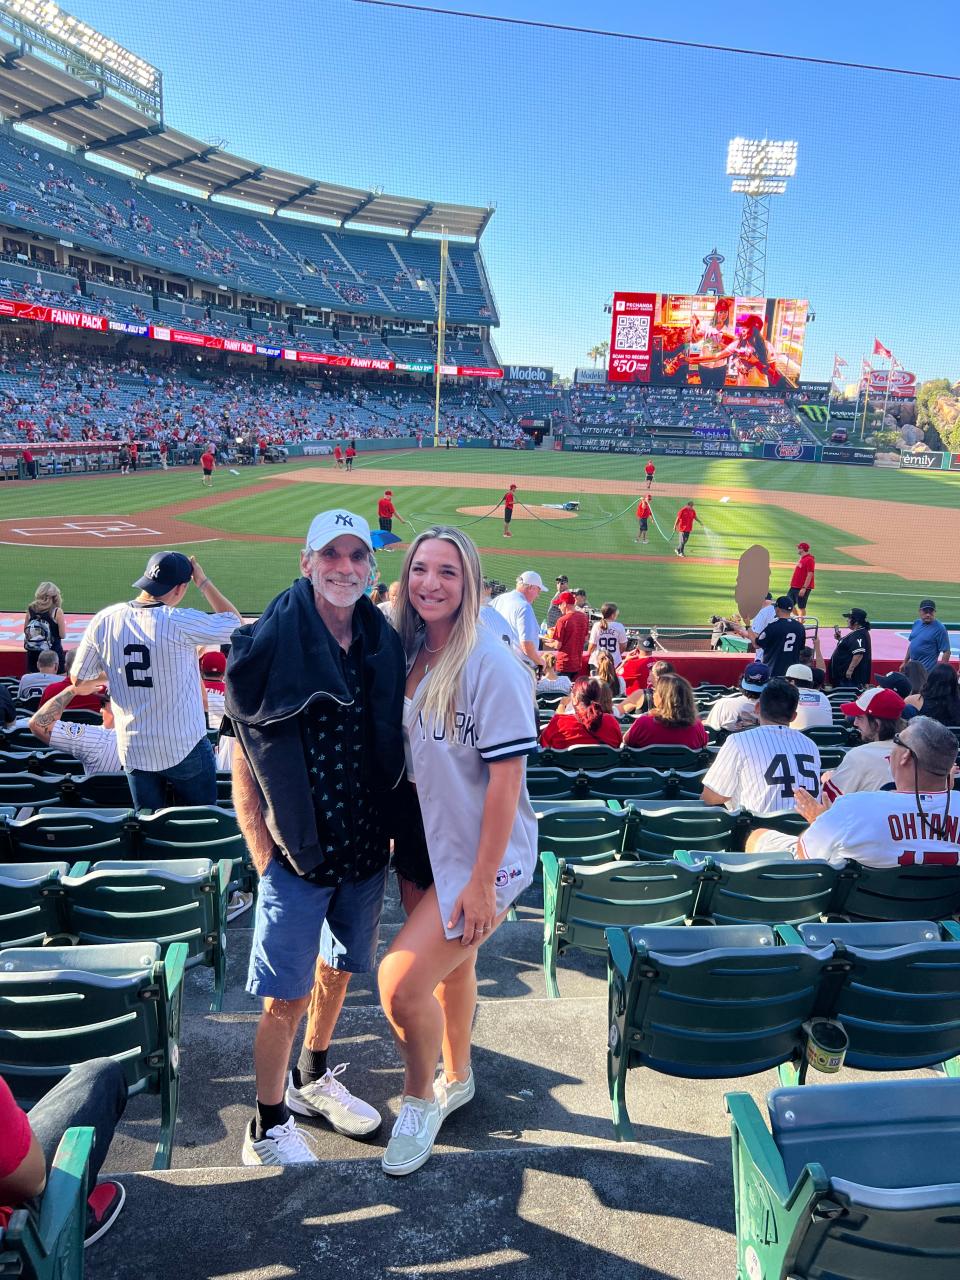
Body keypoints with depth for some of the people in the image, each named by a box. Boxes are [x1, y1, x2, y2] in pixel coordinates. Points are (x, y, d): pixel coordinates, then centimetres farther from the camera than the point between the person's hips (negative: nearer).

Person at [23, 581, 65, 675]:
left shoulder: (30, 609, -1)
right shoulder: (57, 611, -12)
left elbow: (25, 631, 8)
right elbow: (62, 635, -10)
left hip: (33, 652, 4)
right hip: (53, 652, -4)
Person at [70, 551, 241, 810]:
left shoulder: (104, 620, -4)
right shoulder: (180, 622, -17)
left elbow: (78, 682, 6)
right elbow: (234, 622, -1)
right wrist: (203, 582, 4)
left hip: (133, 750, 4)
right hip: (185, 748, -4)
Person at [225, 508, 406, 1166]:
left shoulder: (386, 644, 0)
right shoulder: (269, 645, -14)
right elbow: (244, 759, -10)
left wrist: (393, 830, 6)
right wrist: (263, 851, -13)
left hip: (367, 849, 5)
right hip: (298, 854, -5)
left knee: (338, 969, 21)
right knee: (287, 997, 3)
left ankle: (313, 1077, 45)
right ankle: (268, 1126, 24)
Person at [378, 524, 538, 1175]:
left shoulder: (490, 663, -20)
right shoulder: (409, 657, 1)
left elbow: (507, 776, -20)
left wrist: (482, 881, -19)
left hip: (482, 859, -6)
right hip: (425, 849, 6)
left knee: (402, 983, -12)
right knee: (452, 966, 23)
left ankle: (420, 1097, 17)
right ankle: (456, 1079, 48)